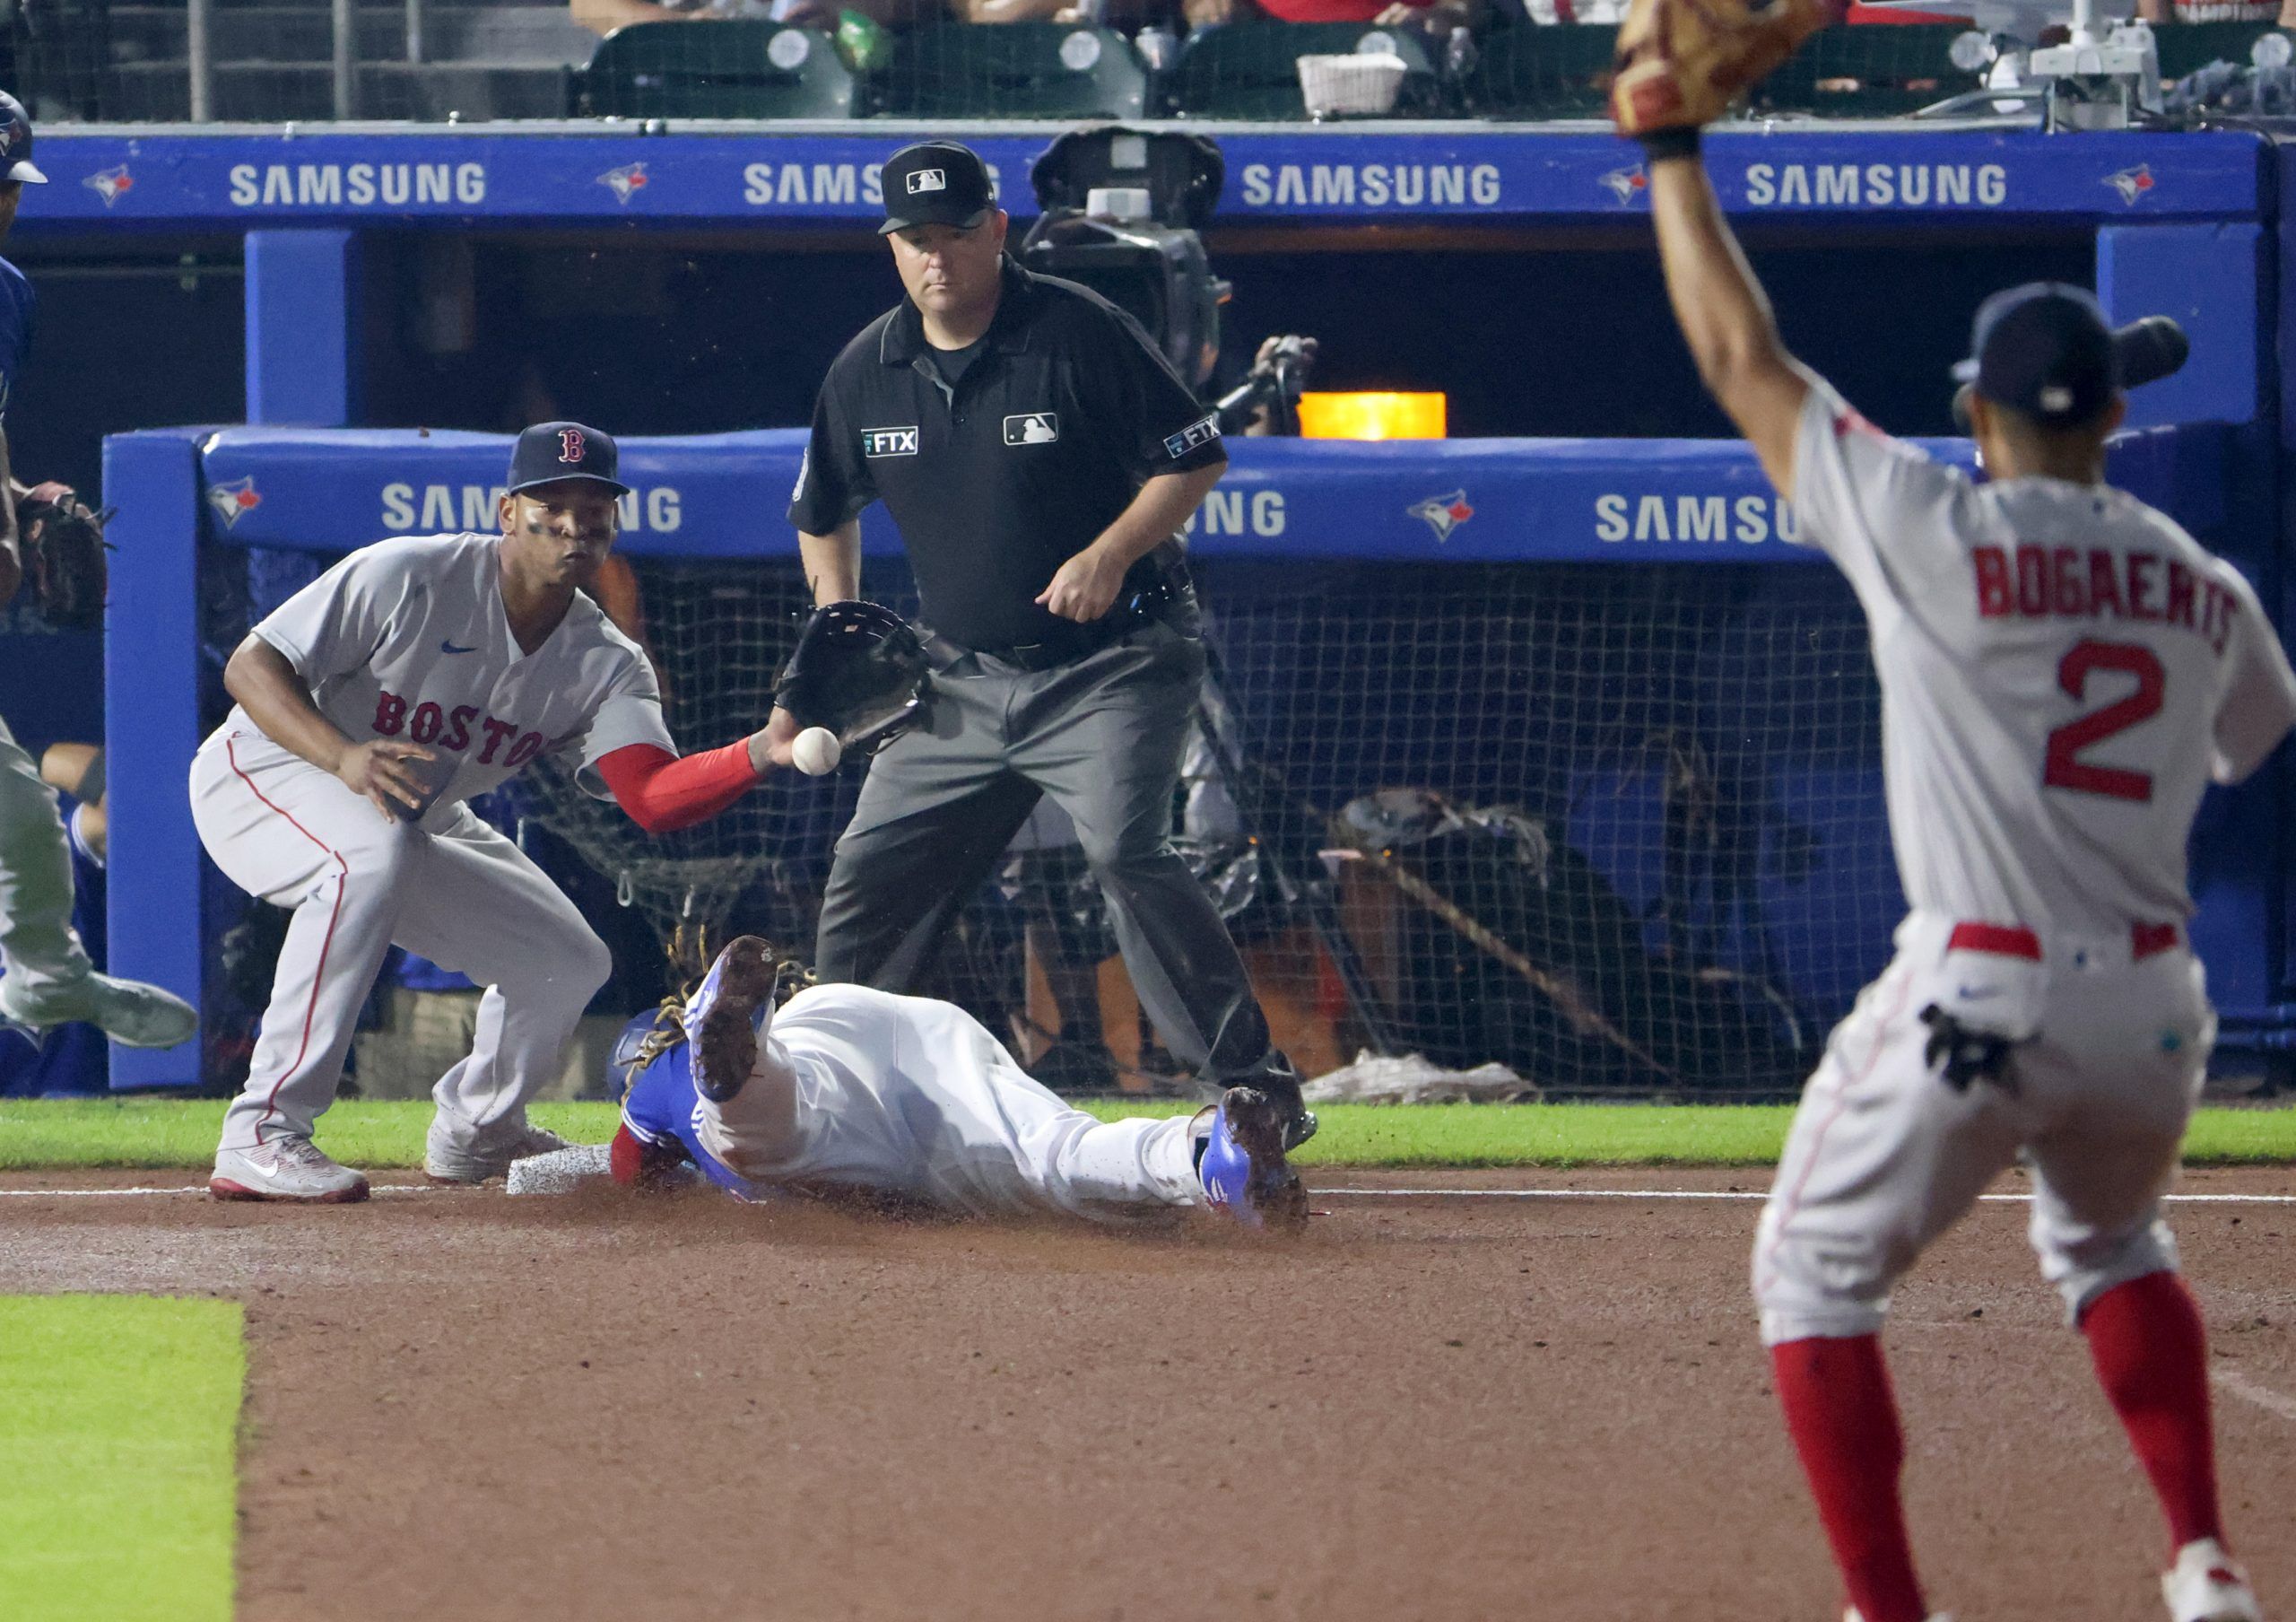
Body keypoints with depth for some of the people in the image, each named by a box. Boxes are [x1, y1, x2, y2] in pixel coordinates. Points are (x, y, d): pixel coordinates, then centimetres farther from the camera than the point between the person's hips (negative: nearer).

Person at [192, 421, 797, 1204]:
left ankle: (473, 1131, 35)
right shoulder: (408, 579, -23)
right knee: (375, 850, -39)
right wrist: (344, 757, -41)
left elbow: (652, 798, -24)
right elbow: (251, 666, -23)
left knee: (569, 961, 3)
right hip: (263, 774, -7)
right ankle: (262, 1136, -41)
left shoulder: (606, 664, -8)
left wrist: (761, 754, -43)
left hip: (415, 820, 7)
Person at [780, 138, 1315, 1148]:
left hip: (1110, 667, -6)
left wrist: (1110, 553, -21)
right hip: (962, 678, 6)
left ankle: (1257, 1089, -25)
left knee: (1124, 851, -26)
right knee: (872, 873, 5)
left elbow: (1196, 458, -7)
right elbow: (824, 513, 20)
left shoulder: (1080, 334, -13)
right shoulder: (869, 371, 3)